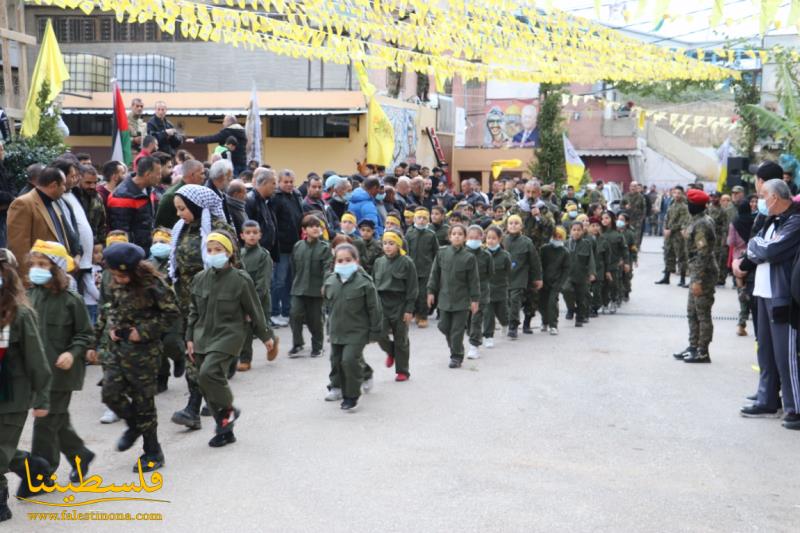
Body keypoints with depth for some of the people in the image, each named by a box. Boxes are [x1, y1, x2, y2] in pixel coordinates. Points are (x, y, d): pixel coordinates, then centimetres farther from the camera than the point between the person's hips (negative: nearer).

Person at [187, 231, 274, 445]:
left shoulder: (240, 280, -8)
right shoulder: (200, 278, 7)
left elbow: (254, 310, 0)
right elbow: (194, 311, 16)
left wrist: (266, 335, 6)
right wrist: (190, 337, 12)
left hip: (228, 336, -6)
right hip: (203, 337, 6)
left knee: (208, 373, -26)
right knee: (206, 384, 6)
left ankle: (228, 409, 0)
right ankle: (225, 430, 18)